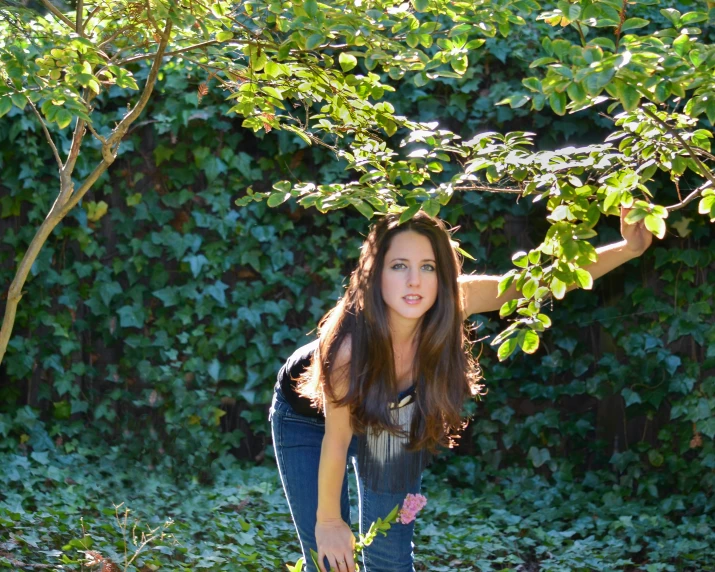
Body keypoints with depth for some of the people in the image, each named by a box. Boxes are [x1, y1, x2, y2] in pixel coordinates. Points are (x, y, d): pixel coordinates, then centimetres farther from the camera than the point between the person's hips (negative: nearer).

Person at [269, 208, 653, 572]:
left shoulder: (452, 302, -34)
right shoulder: (348, 344, -42)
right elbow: (336, 440, -27)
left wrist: (628, 248, -44)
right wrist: (328, 521, -14)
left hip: (392, 418, 3)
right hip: (307, 417, -3)